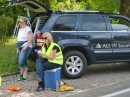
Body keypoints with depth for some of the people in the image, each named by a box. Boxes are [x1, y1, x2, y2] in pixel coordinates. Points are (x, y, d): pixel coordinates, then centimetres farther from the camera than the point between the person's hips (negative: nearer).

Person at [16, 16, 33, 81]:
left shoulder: (27, 28, -8)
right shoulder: (20, 30, 20)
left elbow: (30, 38, -17)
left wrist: (26, 46, -22)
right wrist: (17, 48, 20)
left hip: (26, 48, -9)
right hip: (20, 48, 9)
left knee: (21, 62, -15)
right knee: (23, 62, 7)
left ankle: (21, 75, 3)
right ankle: (24, 76, 10)